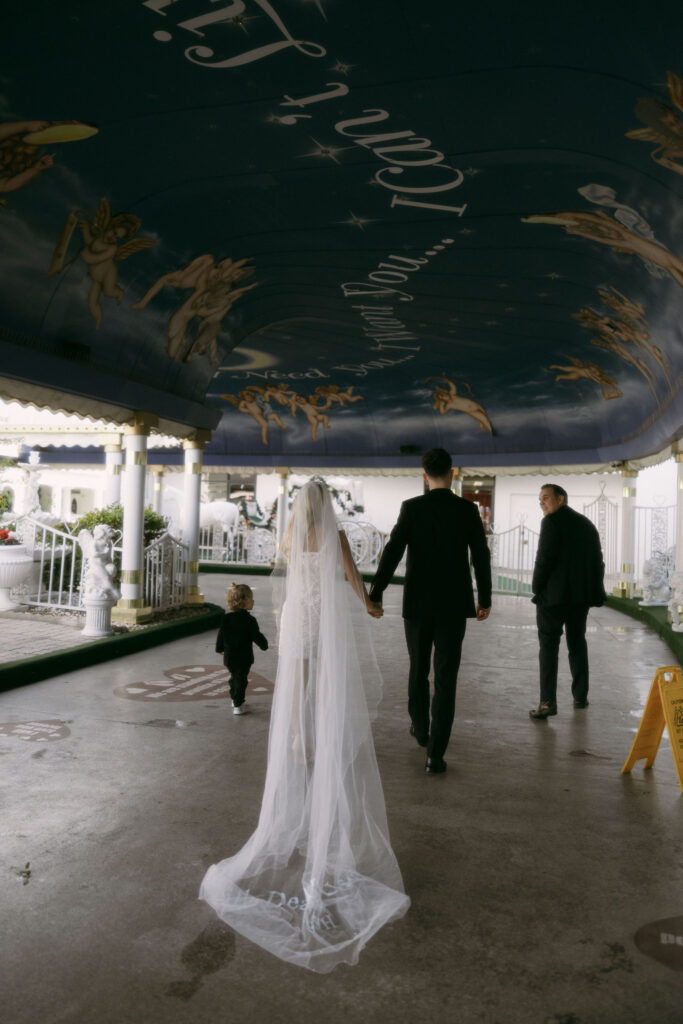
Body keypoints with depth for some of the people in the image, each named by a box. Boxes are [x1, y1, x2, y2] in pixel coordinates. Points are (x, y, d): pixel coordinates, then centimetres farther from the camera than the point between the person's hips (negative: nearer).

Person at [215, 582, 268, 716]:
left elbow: (221, 635, 6)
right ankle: (238, 705, 6)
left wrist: (219, 648, 21)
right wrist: (264, 645, 8)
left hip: (229, 656, 5)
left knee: (234, 677, 22)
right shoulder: (249, 620, -16)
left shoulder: (226, 618, -2)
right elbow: (257, 636, -11)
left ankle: (235, 699, 37)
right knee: (241, 679, 3)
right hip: (244, 657, -5)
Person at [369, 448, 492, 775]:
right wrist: (485, 599, 13)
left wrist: (374, 596, -7)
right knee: (445, 679, 2)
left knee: (418, 669, 21)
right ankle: (435, 754, 0)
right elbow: (481, 558, 1)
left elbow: (392, 553, -11)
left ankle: (420, 729, 40)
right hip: (454, 606, 0)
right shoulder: (468, 510, -2)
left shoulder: (411, 508, -6)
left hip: (417, 604, 1)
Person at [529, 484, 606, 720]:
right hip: (581, 595, 7)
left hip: (554, 595, -7)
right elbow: (598, 560, 13)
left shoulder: (552, 521, -9)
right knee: (577, 643, 17)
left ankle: (548, 702, -9)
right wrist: (595, 592, 14)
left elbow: (544, 558, -15)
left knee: (548, 646, -4)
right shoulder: (586, 523, 14)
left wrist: (537, 589, -4)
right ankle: (580, 696, 22)